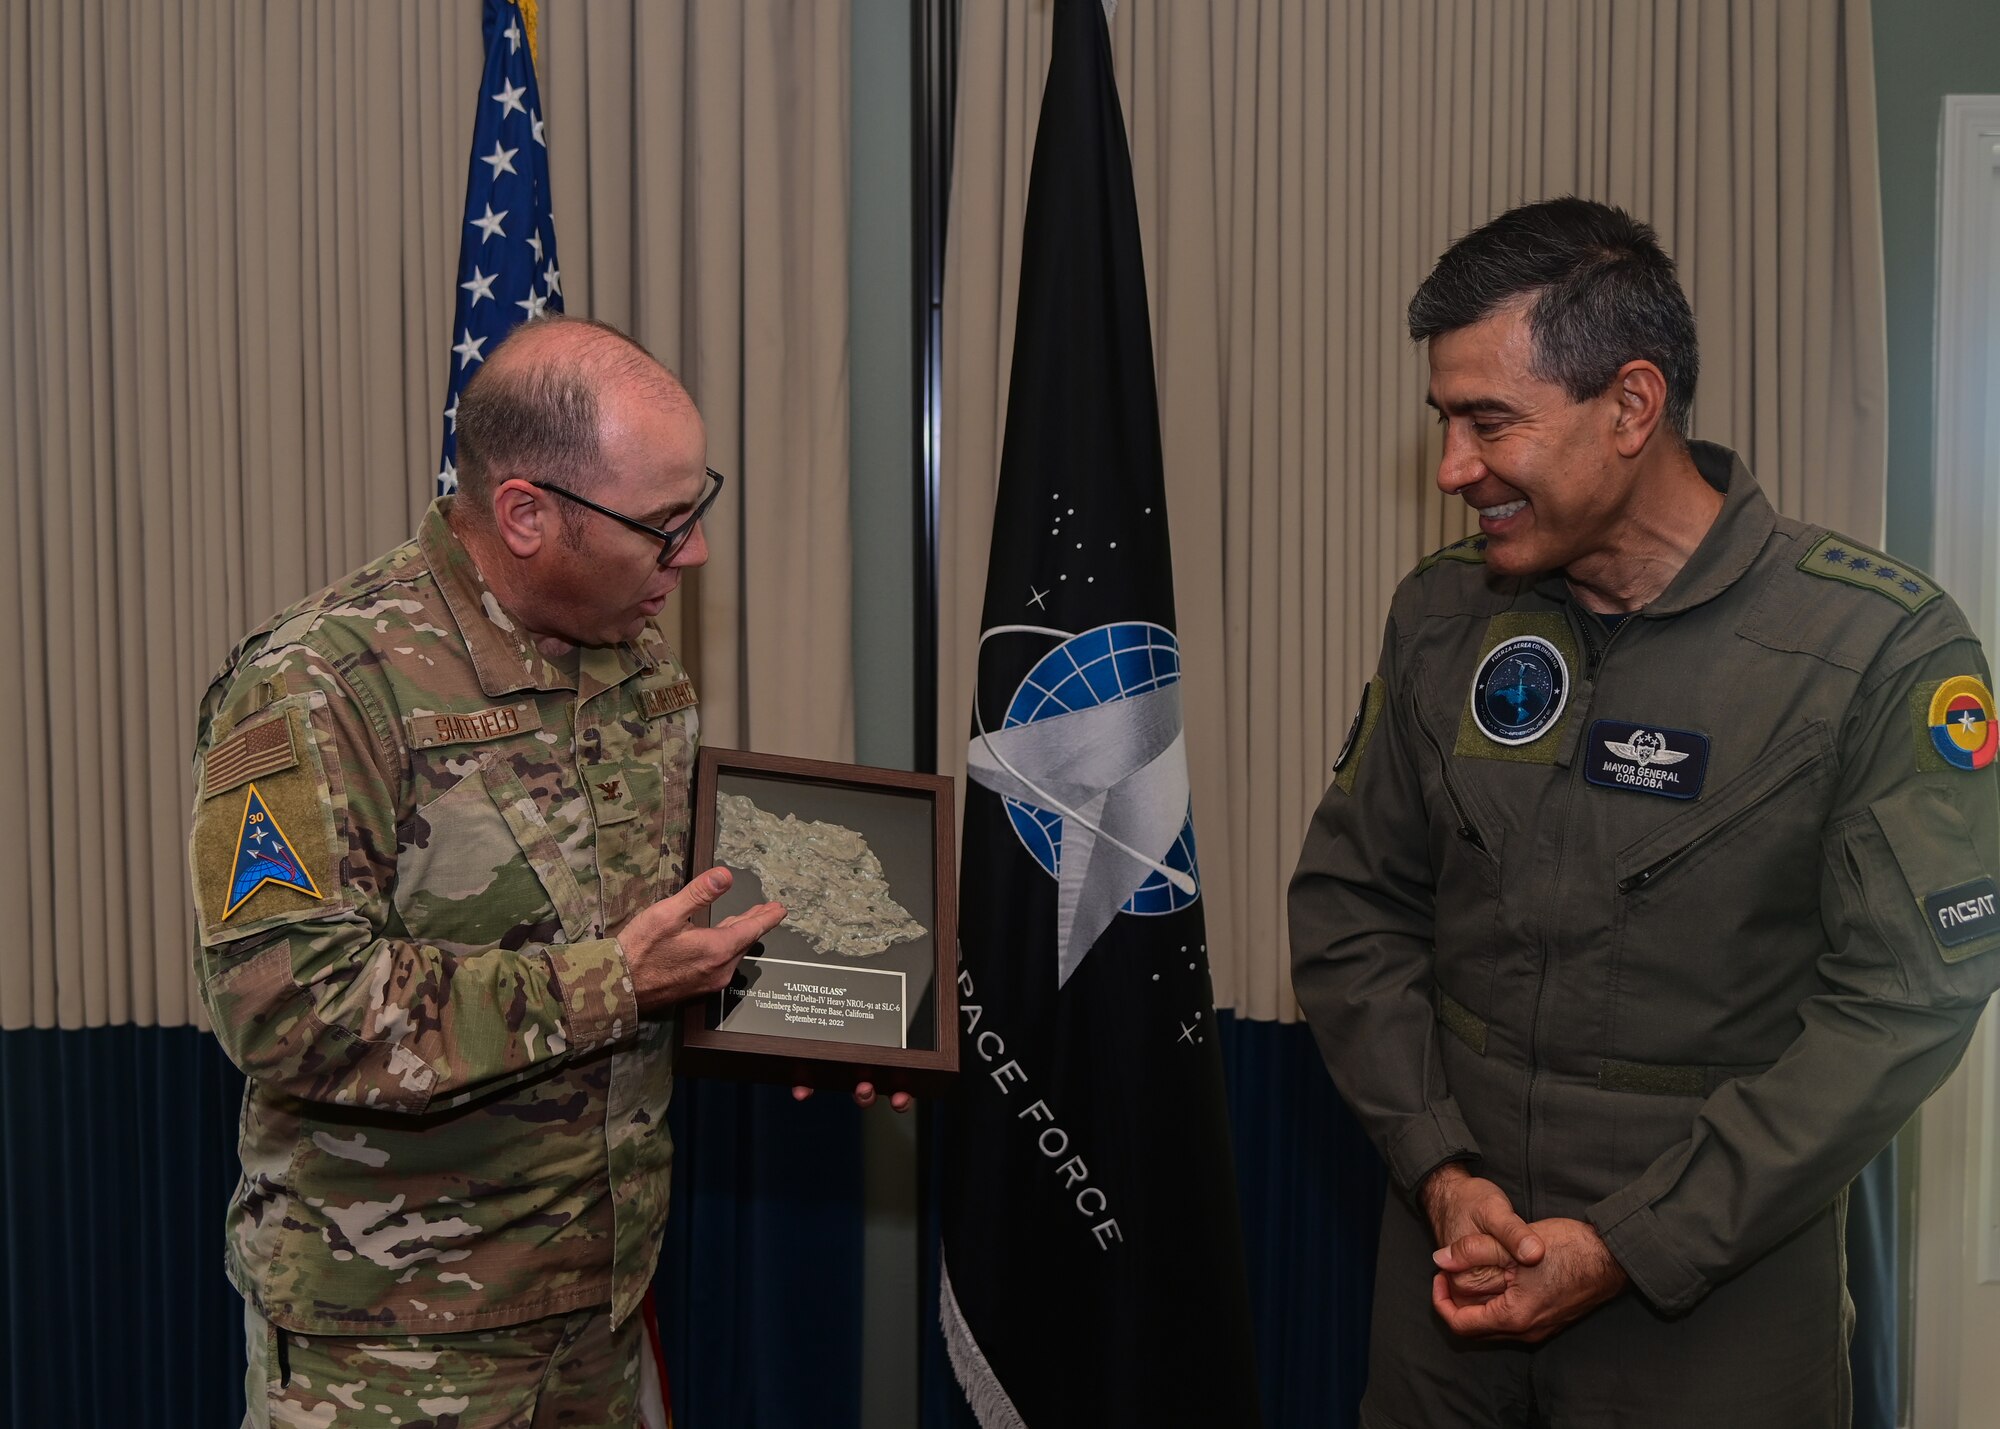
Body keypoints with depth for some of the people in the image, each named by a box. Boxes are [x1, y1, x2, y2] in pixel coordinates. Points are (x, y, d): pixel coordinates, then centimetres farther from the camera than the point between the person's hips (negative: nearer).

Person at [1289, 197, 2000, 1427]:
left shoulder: (1887, 651, -14)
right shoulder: (1443, 612, -1)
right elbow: (1351, 900, 2)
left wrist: (1630, 1248, -17)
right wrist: (1440, 1170, -9)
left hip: (1714, 1297, -3)